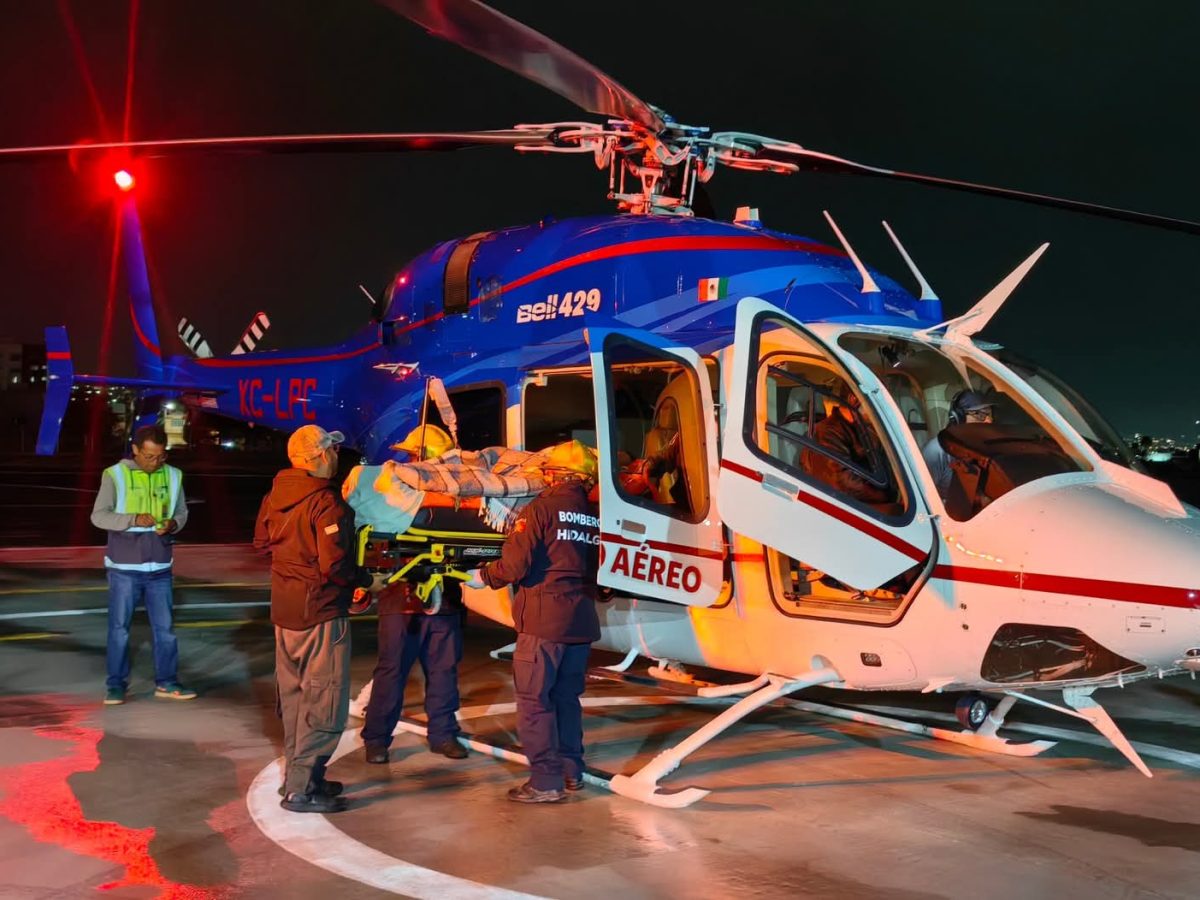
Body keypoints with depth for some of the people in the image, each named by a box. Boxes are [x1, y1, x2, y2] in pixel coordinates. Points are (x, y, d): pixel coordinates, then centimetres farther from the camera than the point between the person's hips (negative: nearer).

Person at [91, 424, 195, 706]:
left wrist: (173, 523, -12)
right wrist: (133, 519, -23)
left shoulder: (173, 476, 3)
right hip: (124, 567, -3)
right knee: (119, 627, 5)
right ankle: (116, 684, 16)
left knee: (165, 627, 8)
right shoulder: (115, 475, -6)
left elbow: (182, 511, 10)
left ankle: (166, 682, 18)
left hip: (160, 567, 3)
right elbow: (98, 516, -9)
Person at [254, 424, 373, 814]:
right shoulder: (326, 503, -21)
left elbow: (261, 541, 17)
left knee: (295, 696, 19)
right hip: (321, 614, -9)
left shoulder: (275, 496, 4)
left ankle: (297, 775, 29)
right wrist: (364, 579, -9)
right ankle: (302, 789, 3)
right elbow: (334, 566, -25)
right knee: (323, 702, 0)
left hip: (284, 612, 9)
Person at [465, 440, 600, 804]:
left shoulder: (542, 508, -9)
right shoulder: (596, 516, 9)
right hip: (582, 622, 6)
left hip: (543, 621, -6)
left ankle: (547, 781, 2)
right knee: (566, 698, 18)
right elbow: (596, 568, 14)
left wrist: (483, 576, 4)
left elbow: (516, 565, -13)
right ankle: (571, 770, 24)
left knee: (534, 700, 1)